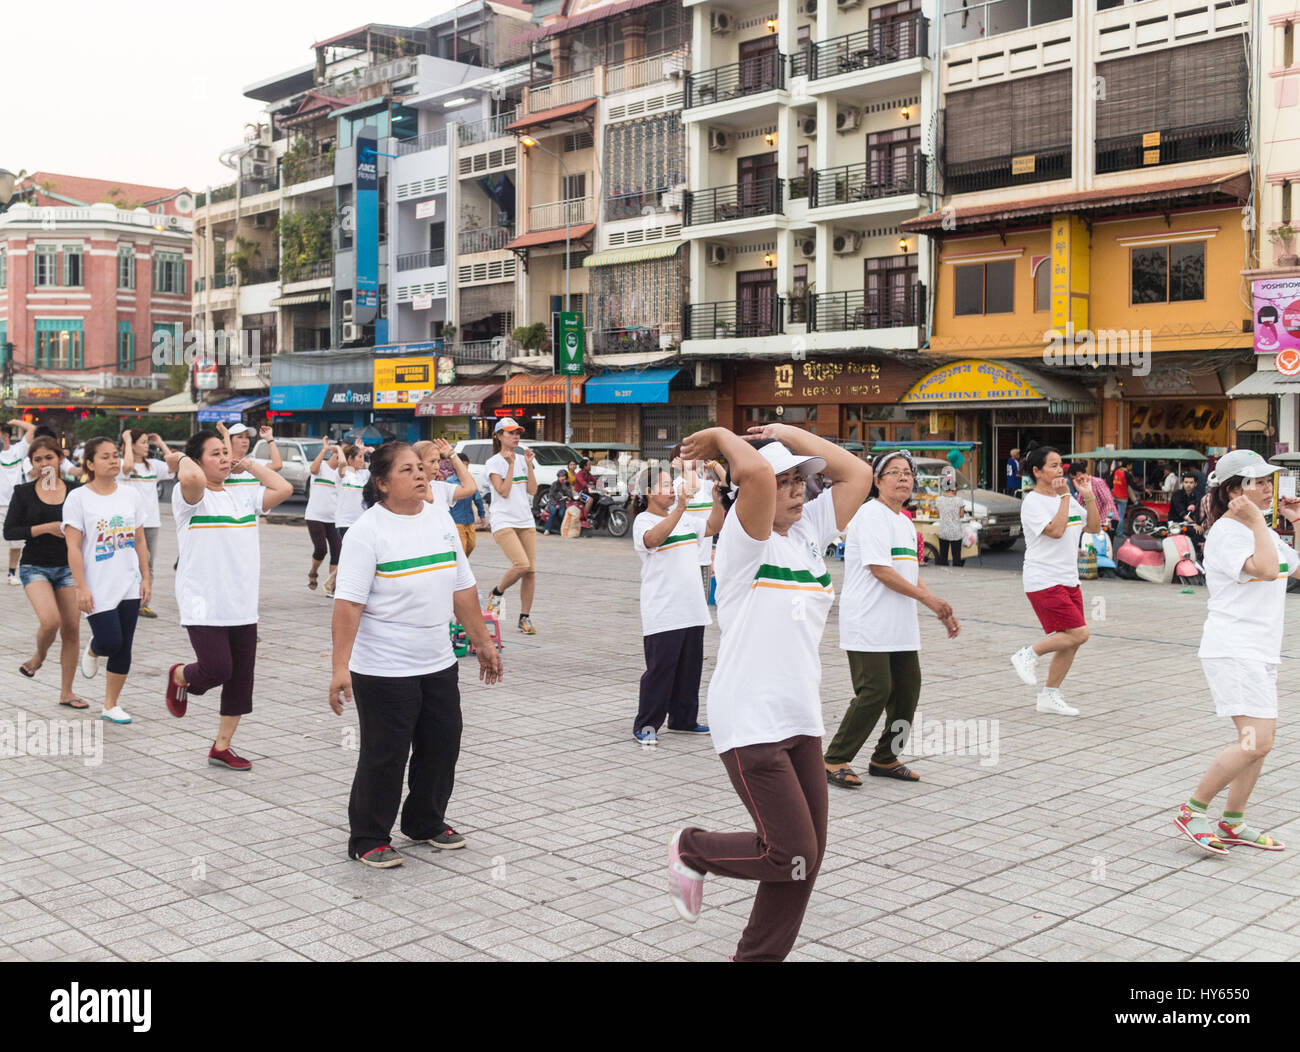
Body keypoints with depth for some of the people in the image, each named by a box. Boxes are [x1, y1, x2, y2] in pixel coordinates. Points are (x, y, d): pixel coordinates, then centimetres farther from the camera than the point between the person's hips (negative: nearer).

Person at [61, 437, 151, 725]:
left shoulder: (130, 495, 7)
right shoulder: (78, 498, -7)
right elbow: (73, 547, -10)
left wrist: (145, 578, 7)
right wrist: (82, 587, -14)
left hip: (129, 586, 4)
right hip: (98, 588, -4)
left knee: (123, 648, 5)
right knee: (110, 642, -11)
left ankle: (111, 705, 18)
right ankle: (92, 650, 27)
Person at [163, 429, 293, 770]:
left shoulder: (245, 495, 13)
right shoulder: (192, 496, -7)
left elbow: (284, 489, 4)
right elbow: (192, 478, -30)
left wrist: (250, 465, 10)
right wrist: (182, 459, -9)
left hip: (242, 607, 6)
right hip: (204, 606, -6)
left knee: (241, 679, 9)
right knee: (217, 670, -14)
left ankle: (221, 747, 23)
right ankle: (179, 676, 22)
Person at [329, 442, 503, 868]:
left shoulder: (438, 519, 7)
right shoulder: (368, 530, -13)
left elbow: (462, 589, 13)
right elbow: (348, 603, -19)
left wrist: (482, 643, 14)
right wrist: (340, 667, -25)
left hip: (439, 664, 7)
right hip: (384, 670, -7)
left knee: (441, 746, 15)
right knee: (385, 756, 3)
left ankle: (426, 822, 35)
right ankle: (368, 839, 20)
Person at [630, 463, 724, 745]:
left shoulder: (685, 518, 14)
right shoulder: (643, 521, -8)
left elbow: (713, 527, 16)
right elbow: (654, 538, -28)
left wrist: (717, 498, 1)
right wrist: (680, 507, -36)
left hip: (692, 611, 7)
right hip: (662, 614, -7)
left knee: (690, 667, 14)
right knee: (660, 669, -4)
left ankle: (684, 718, 27)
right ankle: (646, 725, 6)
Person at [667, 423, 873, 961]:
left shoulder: (809, 531, 12)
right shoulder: (745, 539, -10)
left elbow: (858, 473, 10)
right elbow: (756, 472, -28)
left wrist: (791, 433, 8)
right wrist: (720, 437, -10)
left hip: (802, 721, 8)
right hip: (750, 722, -8)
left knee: (805, 857, 9)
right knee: (792, 855, -9)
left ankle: (760, 953, 26)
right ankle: (693, 849, 17)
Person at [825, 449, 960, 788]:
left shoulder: (906, 523, 19)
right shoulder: (872, 514, -10)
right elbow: (879, 569, -18)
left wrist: (943, 612, 15)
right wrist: (927, 597, -14)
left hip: (901, 627, 9)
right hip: (868, 625, -9)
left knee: (907, 690, 9)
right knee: (875, 691, -12)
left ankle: (885, 759, 23)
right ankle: (834, 760, -1)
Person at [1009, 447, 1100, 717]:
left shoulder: (1067, 499, 14)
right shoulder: (1033, 502, -10)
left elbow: (1093, 527, 15)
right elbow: (1056, 530, -22)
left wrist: (1088, 496, 4)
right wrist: (1064, 496, -18)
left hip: (1068, 581, 8)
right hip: (1043, 581, -8)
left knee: (1071, 642, 7)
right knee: (1078, 633, -16)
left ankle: (1050, 696, 16)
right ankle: (1028, 655, 2)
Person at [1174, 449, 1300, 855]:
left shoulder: (1261, 530, 17)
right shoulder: (1226, 532, -13)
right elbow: (1265, 569, -27)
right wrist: (1257, 519, -19)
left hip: (1261, 652, 10)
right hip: (1232, 650, -10)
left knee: (1261, 738, 10)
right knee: (1256, 741, -17)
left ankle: (1232, 823, 20)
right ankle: (1193, 811, -5)